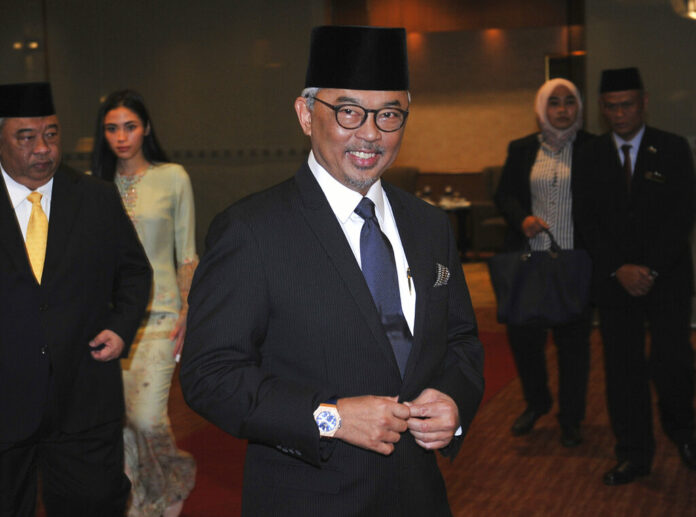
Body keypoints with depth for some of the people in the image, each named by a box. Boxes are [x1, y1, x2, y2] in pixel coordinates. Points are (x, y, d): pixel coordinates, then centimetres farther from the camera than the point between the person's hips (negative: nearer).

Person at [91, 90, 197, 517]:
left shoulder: (173, 178, 0)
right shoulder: (95, 183, 6)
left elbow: (186, 253, 2)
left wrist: (186, 313, -5)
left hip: (158, 312, -3)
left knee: (146, 417, -11)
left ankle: (176, 475, 20)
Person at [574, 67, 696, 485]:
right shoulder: (591, 155, 7)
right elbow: (589, 219, 3)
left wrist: (651, 270, -13)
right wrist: (619, 269, -9)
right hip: (614, 279, 2)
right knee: (623, 368, 3)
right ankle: (634, 454, 15)